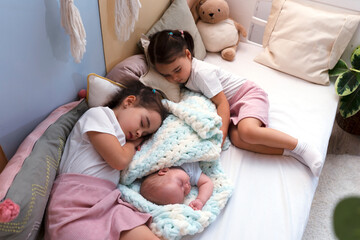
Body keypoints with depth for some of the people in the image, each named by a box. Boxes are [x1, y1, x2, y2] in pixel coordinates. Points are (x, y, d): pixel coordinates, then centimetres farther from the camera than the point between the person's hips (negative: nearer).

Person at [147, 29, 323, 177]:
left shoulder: (201, 72, -21)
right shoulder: (184, 72, 4)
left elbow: (222, 103, -22)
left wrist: (220, 136, -27)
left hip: (248, 94, -7)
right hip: (233, 107, 7)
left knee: (247, 131, -35)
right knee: (236, 138, -22)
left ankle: (300, 146, -18)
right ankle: (288, 150, -18)